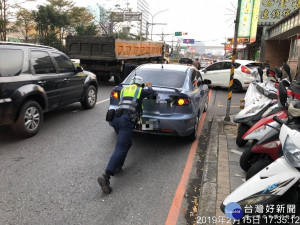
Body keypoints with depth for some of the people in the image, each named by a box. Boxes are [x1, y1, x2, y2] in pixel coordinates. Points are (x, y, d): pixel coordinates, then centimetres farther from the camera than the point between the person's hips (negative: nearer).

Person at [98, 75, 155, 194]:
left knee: (126, 144, 26)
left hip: (115, 118, 6)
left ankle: (117, 166, 16)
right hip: (127, 120, -6)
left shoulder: (124, 89, 29)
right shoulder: (141, 90, 18)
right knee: (120, 148, -13)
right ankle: (106, 176, -26)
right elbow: (151, 92, 36)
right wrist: (149, 86, 60)